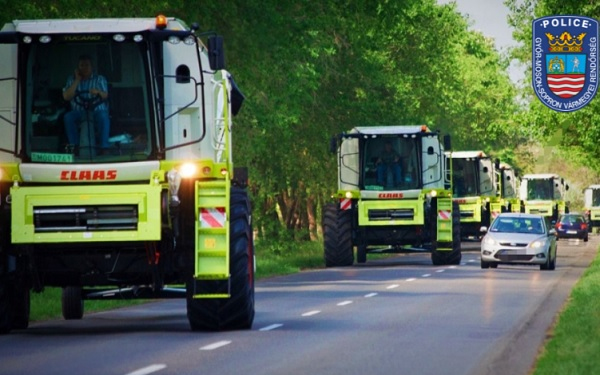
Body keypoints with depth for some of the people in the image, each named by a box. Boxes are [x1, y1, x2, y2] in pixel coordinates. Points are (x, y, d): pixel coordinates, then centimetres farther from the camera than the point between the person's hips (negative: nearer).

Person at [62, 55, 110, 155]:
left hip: (97, 111, -1)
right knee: (68, 116, -31)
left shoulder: (99, 79, 11)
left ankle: (104, 147, -37)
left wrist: (98, 92, -24)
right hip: (79, 112, 1)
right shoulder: (72, 79, 10)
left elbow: (105, 96, 0)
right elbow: (66, 97, -3)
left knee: (103, 116, -36)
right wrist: (77, 80, -6)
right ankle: (75, 146, -28)